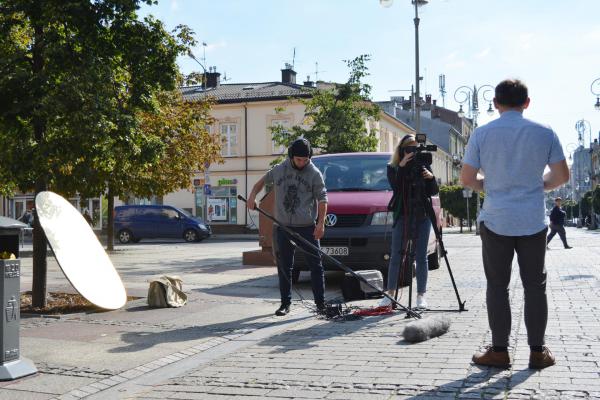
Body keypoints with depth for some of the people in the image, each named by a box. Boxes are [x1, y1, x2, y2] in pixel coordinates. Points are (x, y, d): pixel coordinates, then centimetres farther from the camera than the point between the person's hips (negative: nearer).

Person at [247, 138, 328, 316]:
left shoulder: (314, 173, -2)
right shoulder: (279, 170, 5)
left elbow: (322, 199, -3)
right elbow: (262, 181, 21)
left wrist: (321, 223, -13)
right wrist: (253, 195, 3)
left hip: (307, 228, -2)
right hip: (282, 228, 2)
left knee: (315, 265, 2)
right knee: (284, 268, 7)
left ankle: (321, 303, 9)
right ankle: (285, 303, 17)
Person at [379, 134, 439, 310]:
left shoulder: (424, 165, 7)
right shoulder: (394, 167, 4)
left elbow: (433, 192, 3)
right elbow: (395, 187, -14)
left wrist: (430, 178, -16)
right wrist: (402, 167, -22)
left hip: (422, 216, 1)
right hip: (402, 216, -1)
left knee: (421, 257, 2)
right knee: (396, 256, 0)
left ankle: (421, 295, 7)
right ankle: (390, 294, 6)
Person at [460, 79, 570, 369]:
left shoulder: (482, 134, -4)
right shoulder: (544, 133, 0)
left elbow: (466, 179, -2)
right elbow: (562, 176, 4)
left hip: (496, 222, -1)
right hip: (533, 222, 1)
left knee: (497, 286, 6)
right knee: (535, 286, 9)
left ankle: (499, 351, 8)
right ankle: (537, 351, 12)